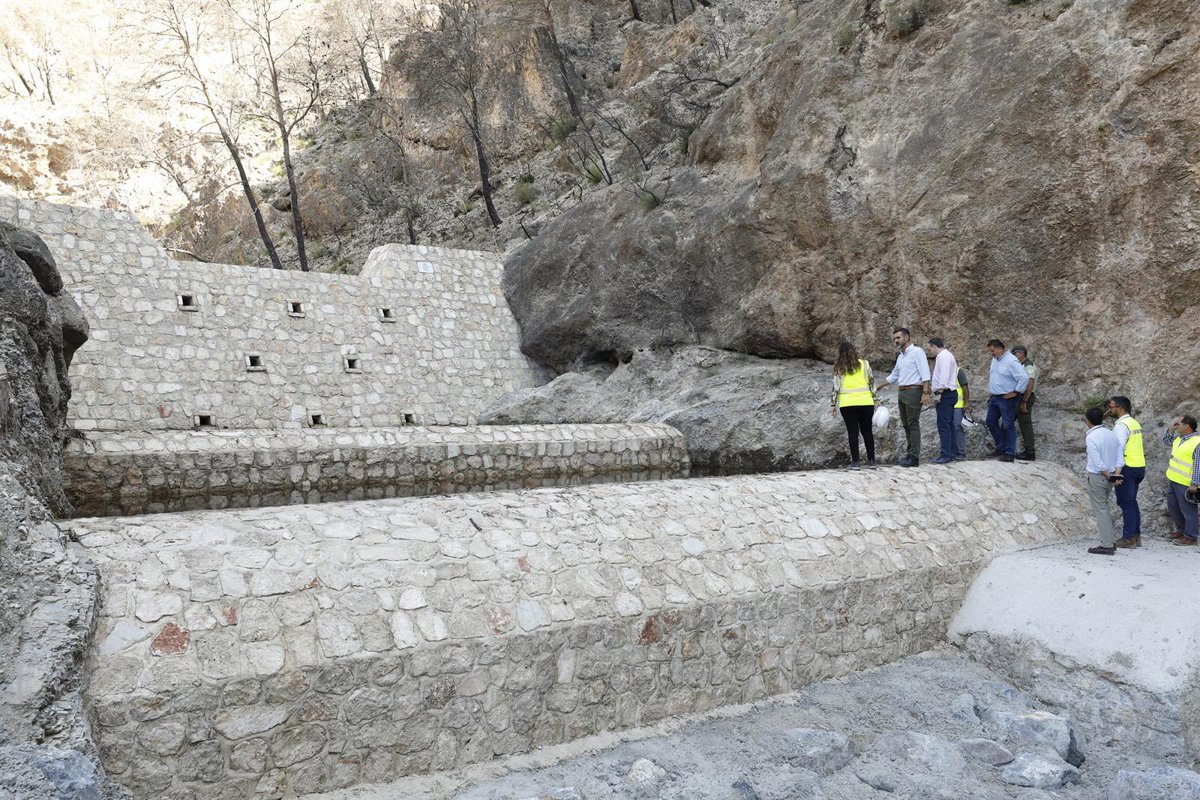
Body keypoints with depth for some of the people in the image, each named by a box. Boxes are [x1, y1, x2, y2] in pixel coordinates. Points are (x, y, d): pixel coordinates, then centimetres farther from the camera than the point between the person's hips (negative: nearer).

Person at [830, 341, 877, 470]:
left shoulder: (838, 366, 2)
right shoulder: (864, 363, 7)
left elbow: (836, 386, -1)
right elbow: (871, 382, 6)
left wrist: (834, 404, 4)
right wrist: (875, 399, 12)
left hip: (847, 404, -2)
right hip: (866, 402, 2)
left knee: (853, 432, 2)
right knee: (867, 431, 12)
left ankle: (855, 462, 0)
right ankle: (871, 460, 13)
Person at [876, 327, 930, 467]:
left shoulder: (917, 352, -6)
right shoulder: (900, 356, 18)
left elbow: (925, 374, -14)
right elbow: (894, 375, 28)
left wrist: (925, 392, -21)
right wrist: (879, 386, 27)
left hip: (913, 391, -8)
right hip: (902, 393, 8)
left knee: (913, 425, -8)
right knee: (906, 425, 9)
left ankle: (914, 457, -7)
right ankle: (910, 454, 14)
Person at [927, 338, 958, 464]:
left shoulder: (943, 356, -11)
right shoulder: (947, 355, 20)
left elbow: (944, 375, -20)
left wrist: (939, 392, -21)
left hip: (945, 393, -11)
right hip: (949, 394, 11)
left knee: (944, 426, -11)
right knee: (949, 425, 12)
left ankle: (945, 455, -13)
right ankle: (950, 454, 16)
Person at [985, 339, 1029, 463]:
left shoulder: (1011, 361, -18)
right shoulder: (995, 359, 10)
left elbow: (1024, 378, -23)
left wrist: (1015, 392, -19)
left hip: (1006, 398, -9)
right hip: (994, 397, 9)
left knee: (1008, 425, -4)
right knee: (991, 422, 13)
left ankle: (1010, 453, 2)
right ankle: (1001, 447, 24)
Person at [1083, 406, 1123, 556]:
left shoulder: (1091, 437, -18)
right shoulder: (1112, 434, 7)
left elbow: (1098, 463, -21)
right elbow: (1119, 457, 3)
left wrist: (1109, 475, -8)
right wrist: (1116, 474, -5)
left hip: (1097, 477, -8)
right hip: (1109, 477, 8)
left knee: (1100, 510, -1)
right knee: (1104, 508, 18)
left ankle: (1107, 546, 1)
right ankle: (1108, 542, 21)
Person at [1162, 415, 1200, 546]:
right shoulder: (1178, 438, 7)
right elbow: (1166, 440, 28)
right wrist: (1171, 429, 8)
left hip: (1186, 484, -9)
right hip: (1173, 481, 9)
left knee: (1187, 510, 0)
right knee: (1173, 507, 19)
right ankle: (1181, 530, 34)